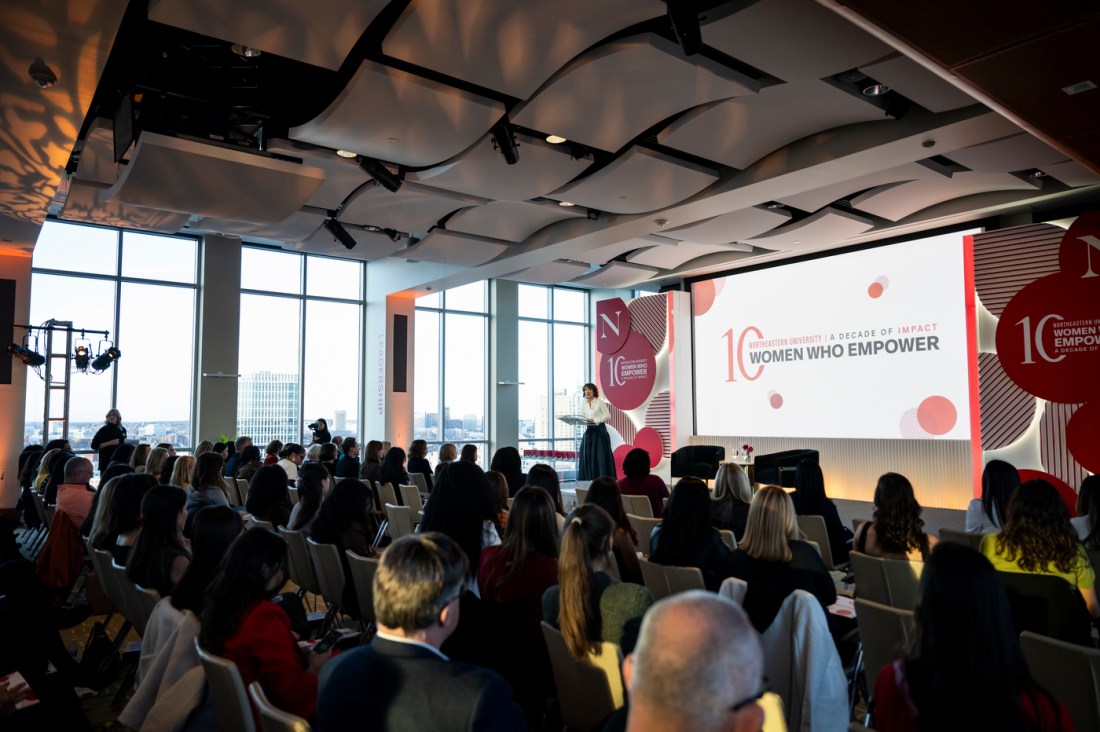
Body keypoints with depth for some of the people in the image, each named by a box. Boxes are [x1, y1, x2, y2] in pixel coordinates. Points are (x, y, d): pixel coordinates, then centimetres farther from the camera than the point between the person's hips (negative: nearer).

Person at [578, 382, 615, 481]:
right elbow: (582, 417, 12)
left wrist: (594, 420, -18)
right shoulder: (583, 403, 8)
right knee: (587, 454, 1)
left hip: (600, 430, -5)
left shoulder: (600, 402, -6)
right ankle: (589, 478, 7)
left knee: (601, 454, -5)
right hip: (589, 430, 5)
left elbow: (607, 416, -10)